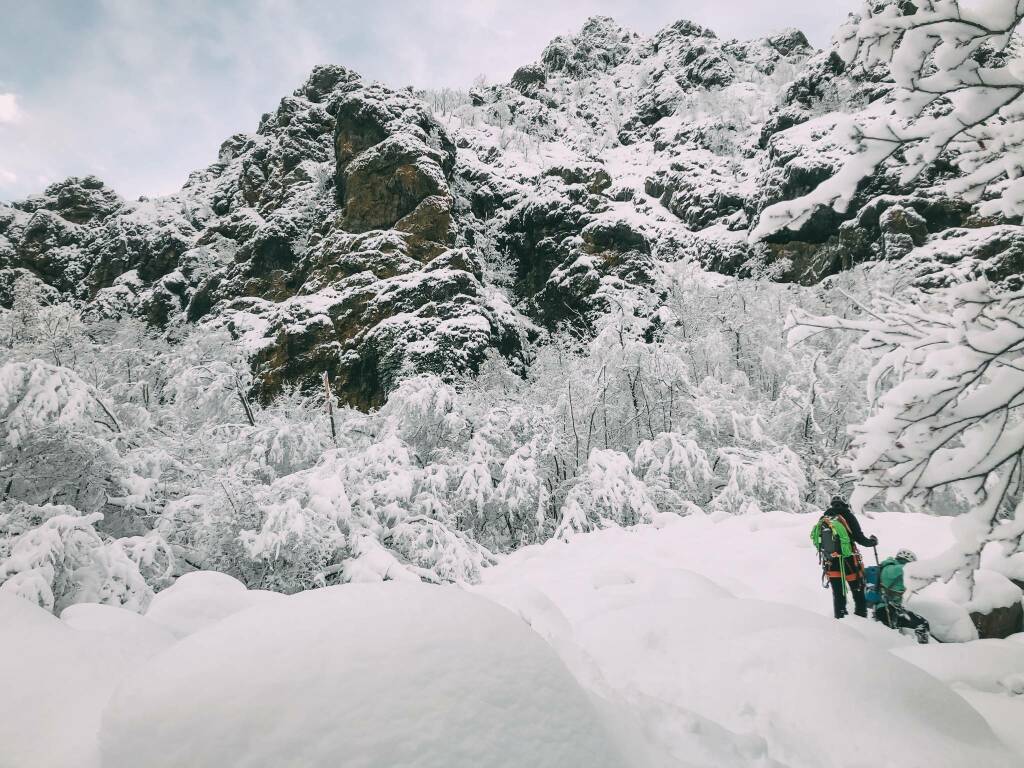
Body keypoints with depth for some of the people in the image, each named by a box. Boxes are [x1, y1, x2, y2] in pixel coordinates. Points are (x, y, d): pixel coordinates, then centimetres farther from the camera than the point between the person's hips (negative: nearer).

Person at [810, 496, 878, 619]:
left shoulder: (822, 520, 6)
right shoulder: (847, 516, -6)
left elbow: (817, 542, 10)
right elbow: (859, 538, -9)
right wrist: (872, 541, 9)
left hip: (831, 564, 4)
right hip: (849, 563, -4)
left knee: (838, 595, 13)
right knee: (859, 593, 9)